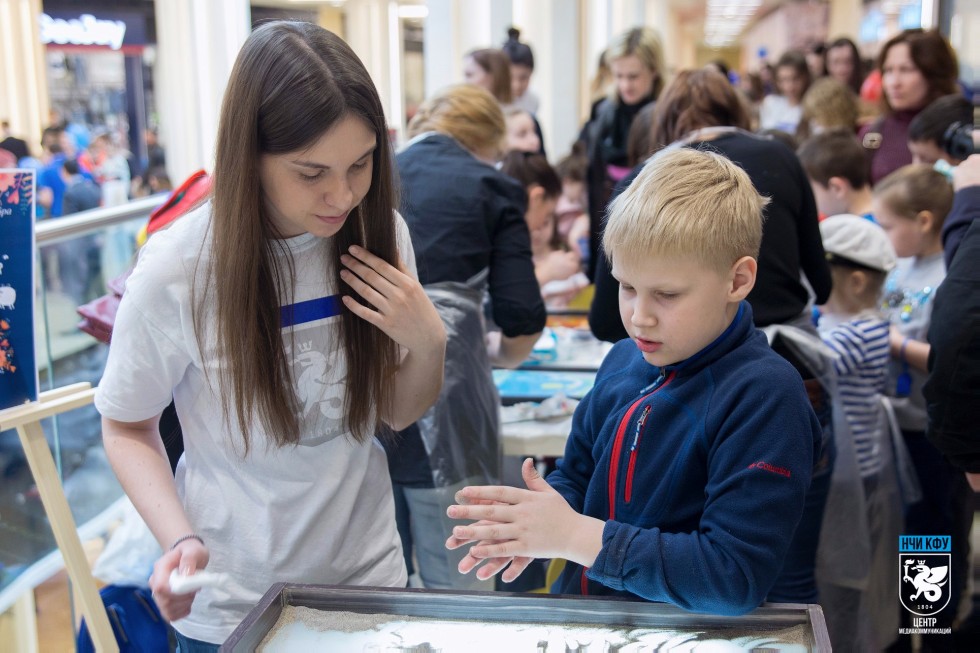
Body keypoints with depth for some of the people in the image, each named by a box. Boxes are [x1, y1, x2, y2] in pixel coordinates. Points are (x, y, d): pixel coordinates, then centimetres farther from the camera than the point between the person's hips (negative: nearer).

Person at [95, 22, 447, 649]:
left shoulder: (381, 233, -11)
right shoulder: (178, 269, -21)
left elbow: (399, 414, 0)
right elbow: (127, 428, -7)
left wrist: (428, 342, -20)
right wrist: (181, 540, -23)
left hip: (369, 571, 3)